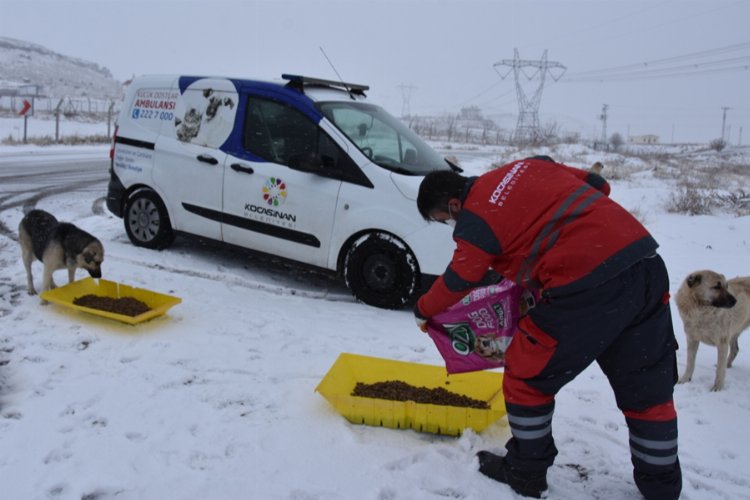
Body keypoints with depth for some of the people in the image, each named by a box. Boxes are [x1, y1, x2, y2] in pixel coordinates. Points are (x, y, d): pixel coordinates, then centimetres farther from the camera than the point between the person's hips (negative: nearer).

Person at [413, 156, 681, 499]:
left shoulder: (475, 220, -3)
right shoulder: (529, 165, 18)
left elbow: (458, 281, 8)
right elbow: (597, 185, 22)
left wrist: (423, 310, 26)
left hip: (587, 289, -8)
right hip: (648, 264, 9)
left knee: (526, 377, 12)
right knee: (648, 388, 19)